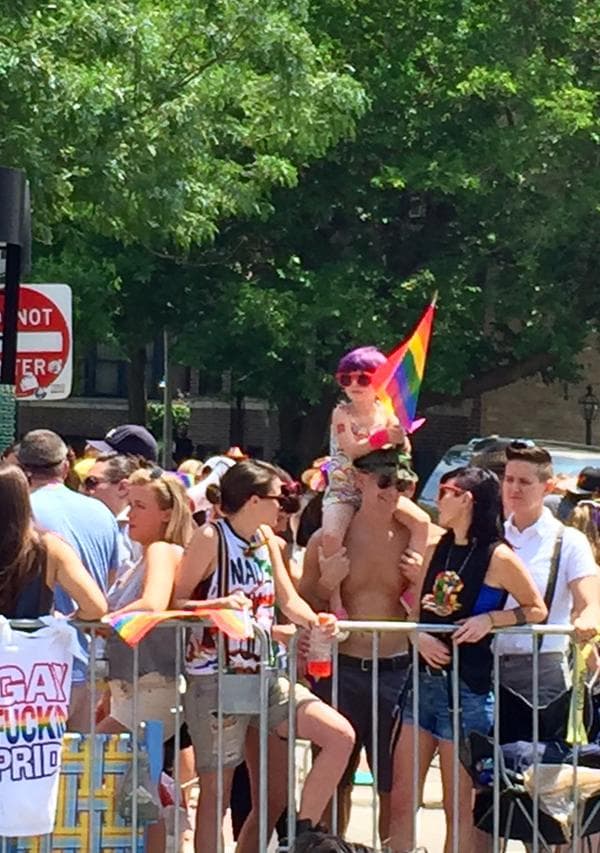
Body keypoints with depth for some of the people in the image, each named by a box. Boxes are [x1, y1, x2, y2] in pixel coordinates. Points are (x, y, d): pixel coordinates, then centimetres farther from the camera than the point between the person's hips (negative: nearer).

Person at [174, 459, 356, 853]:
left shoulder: (267, 539, 11)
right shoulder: (211, 538, -10)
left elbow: (289, 602, 11)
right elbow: (176, 603, -10)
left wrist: (316, 622, -10)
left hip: (263, 676, 7)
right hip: (215, 681, -7)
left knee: (340, 736, -4)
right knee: (217, 791, -1)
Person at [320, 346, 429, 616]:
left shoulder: (386, 413, 4)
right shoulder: (342, 414, -7)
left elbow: (403, 452, 3)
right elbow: (353, 450, -21)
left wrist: (401, 439, -19)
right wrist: (384, 436, -32)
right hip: (344, 490, -4)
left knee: (421, 521, -15)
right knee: (331, 534, -31)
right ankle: (334, 596, -22)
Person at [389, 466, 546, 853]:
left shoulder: (497, 557, -8)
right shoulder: (438, 550, 12)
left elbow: (537, 610, -3)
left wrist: (489, 620, -17)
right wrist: (420, 637, -5)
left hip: (467, 689, -7)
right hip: (425, 679, 7)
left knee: (459, 807, 0)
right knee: (401, 800, 3)